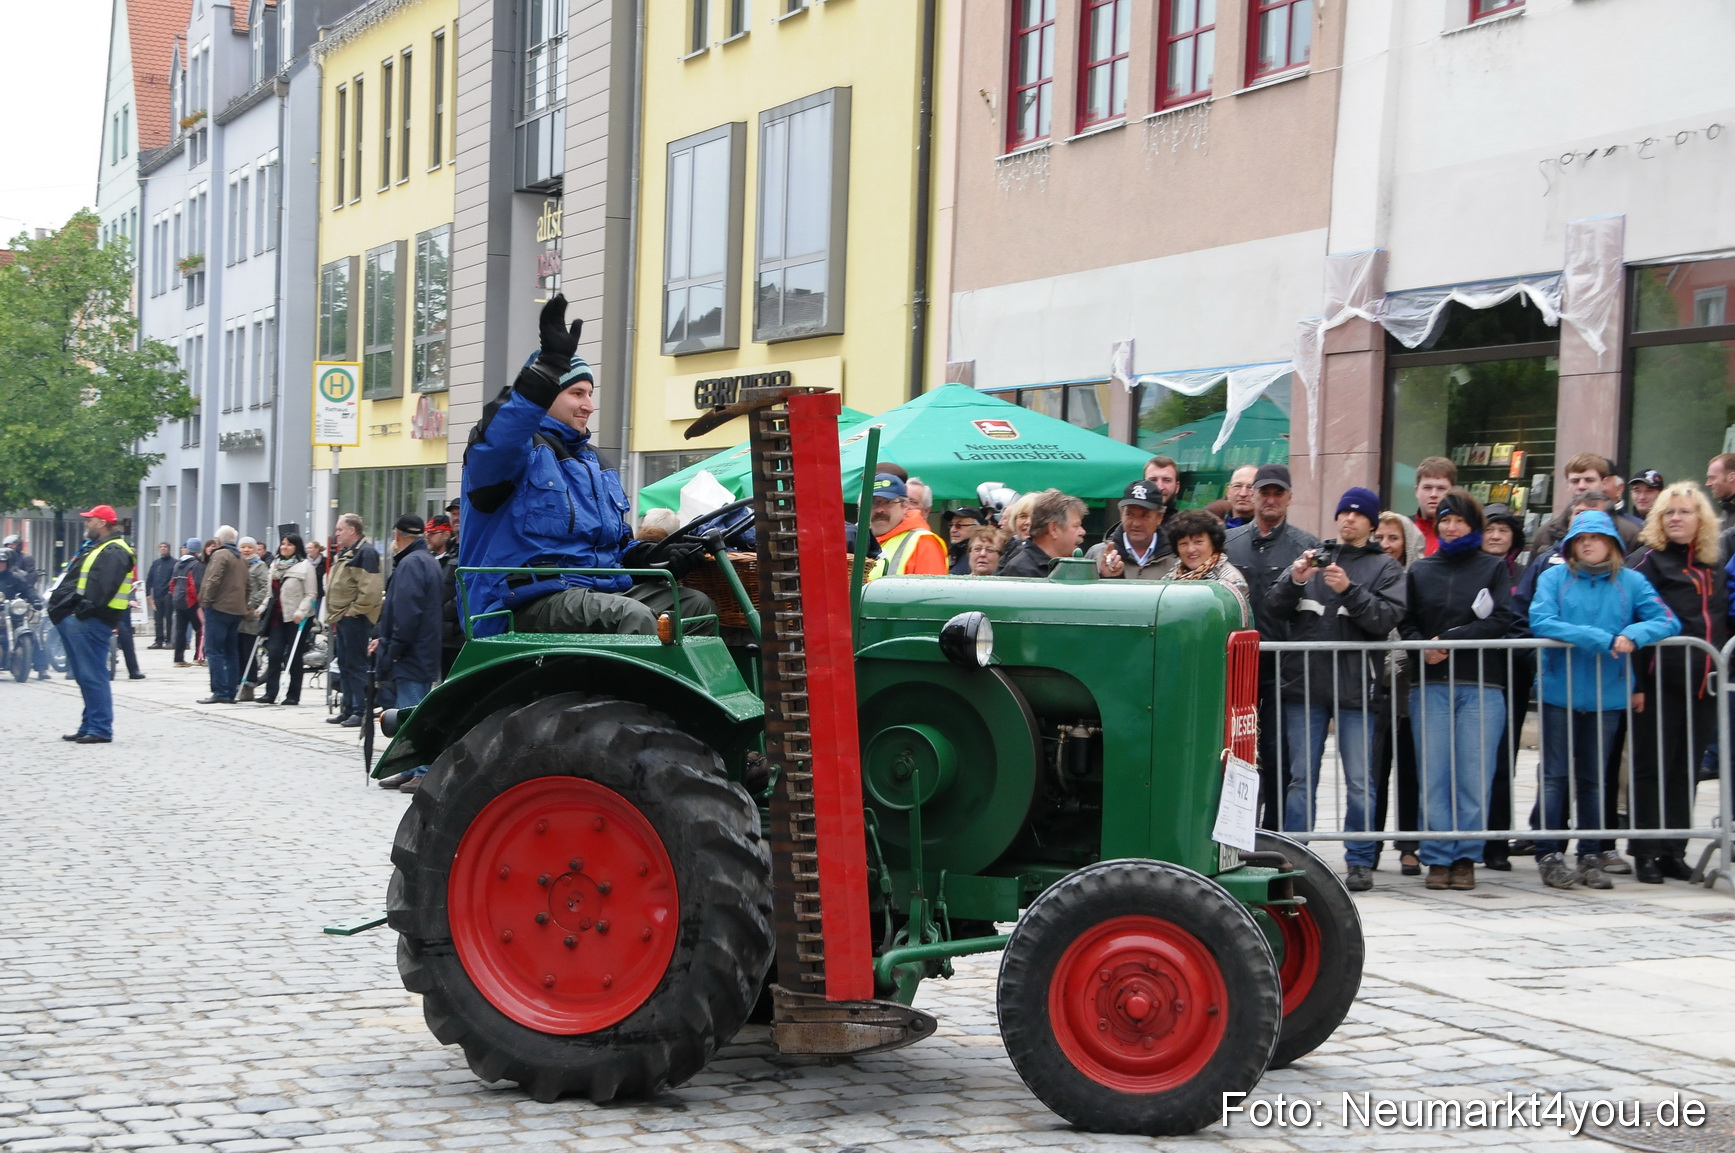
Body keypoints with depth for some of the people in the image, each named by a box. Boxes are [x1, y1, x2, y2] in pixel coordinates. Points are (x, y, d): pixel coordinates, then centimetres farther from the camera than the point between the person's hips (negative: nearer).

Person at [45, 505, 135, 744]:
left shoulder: (113, 552, -12)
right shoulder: (94, 548, 23)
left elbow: (103, 586, -24)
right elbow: (74, 582, 26)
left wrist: (85, 609, -26)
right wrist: (61, 608, 18)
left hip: (88, 623, -11)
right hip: (74, 621, 11)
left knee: (92, 676, -10)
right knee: (85, 676, 14)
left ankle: (100, 729, -9)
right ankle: (90, 726, 19)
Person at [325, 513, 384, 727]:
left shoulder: (365, 552, -13)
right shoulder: (344, 553, 19)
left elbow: (371, 588, -23)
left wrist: (355, 610, -19)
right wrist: (333, 614, 18)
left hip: (354, 619, -10)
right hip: (341, 618, 10)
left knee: (356, 665, -8)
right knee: (345, 666, 13)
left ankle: (360, 711, -6)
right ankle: (347, 709, 19)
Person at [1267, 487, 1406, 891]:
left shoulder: (1385, 567, 7)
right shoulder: (1314, 556, 14)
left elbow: (1388, 617, -8)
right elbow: (1274, 608, 6)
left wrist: (1349, 590, -19)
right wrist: (1294, 580, -13)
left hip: (1356, 688, -2)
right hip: (1305, 685, 2)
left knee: (1360, 782, 0)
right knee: (1301, 778, 6)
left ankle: (1360, 861, 8)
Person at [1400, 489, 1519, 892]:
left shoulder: (1492, 568, 9)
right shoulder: (1420, 571, 15)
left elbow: (1502, 620, -4)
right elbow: (1406, 623, 11)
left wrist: (1450, 639, -11)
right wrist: (1423, 645, -10)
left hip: (1481, 686, -1)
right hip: (1430, 684, 2)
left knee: (1475, 776, -3)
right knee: (1434, 777, -1)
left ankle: (1466, 858, 4)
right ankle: (1438, 858, 4)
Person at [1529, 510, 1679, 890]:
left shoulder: (1631, 582, 4)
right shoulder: (1554, 578, -1)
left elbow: (1668, 621, -4)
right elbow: (1540, 622, -15)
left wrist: (1633, 635, -24)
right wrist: (1601, 638, -20)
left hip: (1607, 695, 2)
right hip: (1559, 691, -2)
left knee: (1593, 779, 10)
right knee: (1555, 776, 1)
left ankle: (1591, 856, 17)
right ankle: (1549, 855, 6)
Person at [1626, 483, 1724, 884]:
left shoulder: (1711, 566, 14)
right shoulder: (1648, 561, -4)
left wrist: (1719, 673, 15)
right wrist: (1634, 683, -16)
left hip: (1702, 684, 6)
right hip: (1660, 682, -5)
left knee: (1685, 769, 9)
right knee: (1652, 768, 0)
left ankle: (1674, 851, 15)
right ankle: (1646, 852, 5)